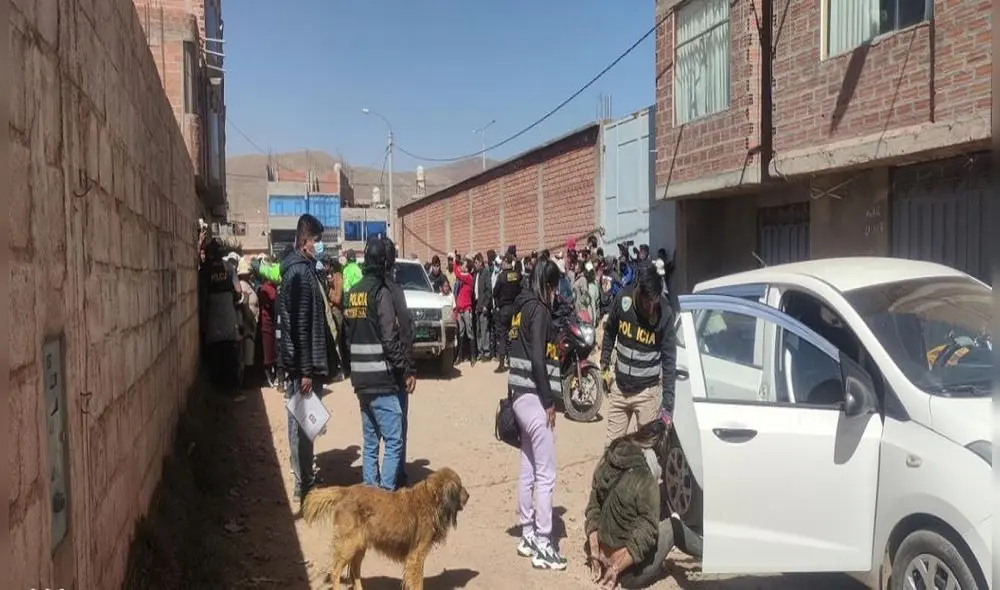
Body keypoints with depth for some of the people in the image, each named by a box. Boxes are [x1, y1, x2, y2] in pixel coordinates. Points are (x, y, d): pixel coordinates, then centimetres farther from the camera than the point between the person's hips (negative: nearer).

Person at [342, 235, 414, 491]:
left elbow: (346, 338, 14)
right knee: (394, 441, -4)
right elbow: (390, 339, -18)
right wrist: (407, 371, -11)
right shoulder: (382, 292, -12)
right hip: (384, 381, -8)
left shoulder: (352, 293, 10)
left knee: (369, 441, 15)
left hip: (361, 381, 8)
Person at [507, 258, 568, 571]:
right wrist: (549, 402, -13)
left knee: (528, 470, 14)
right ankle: (542, 546, 0)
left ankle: (528, 536, 23)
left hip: (521, 396, 9)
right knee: (545, 475, -4)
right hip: (534, 398, -9)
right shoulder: (538, 310, -11)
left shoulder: (522, 308, 15)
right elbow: (538, 361, -18)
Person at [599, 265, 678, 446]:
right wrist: (604, 366, 7)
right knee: (612, 443, 12)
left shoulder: (665, 314, -16)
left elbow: (669, 361, -13)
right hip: (619, 386, 3)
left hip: (647, 390, -2)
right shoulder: (623, 299, -11)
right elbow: (610, 332, 8)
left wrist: (667, 405, -16)